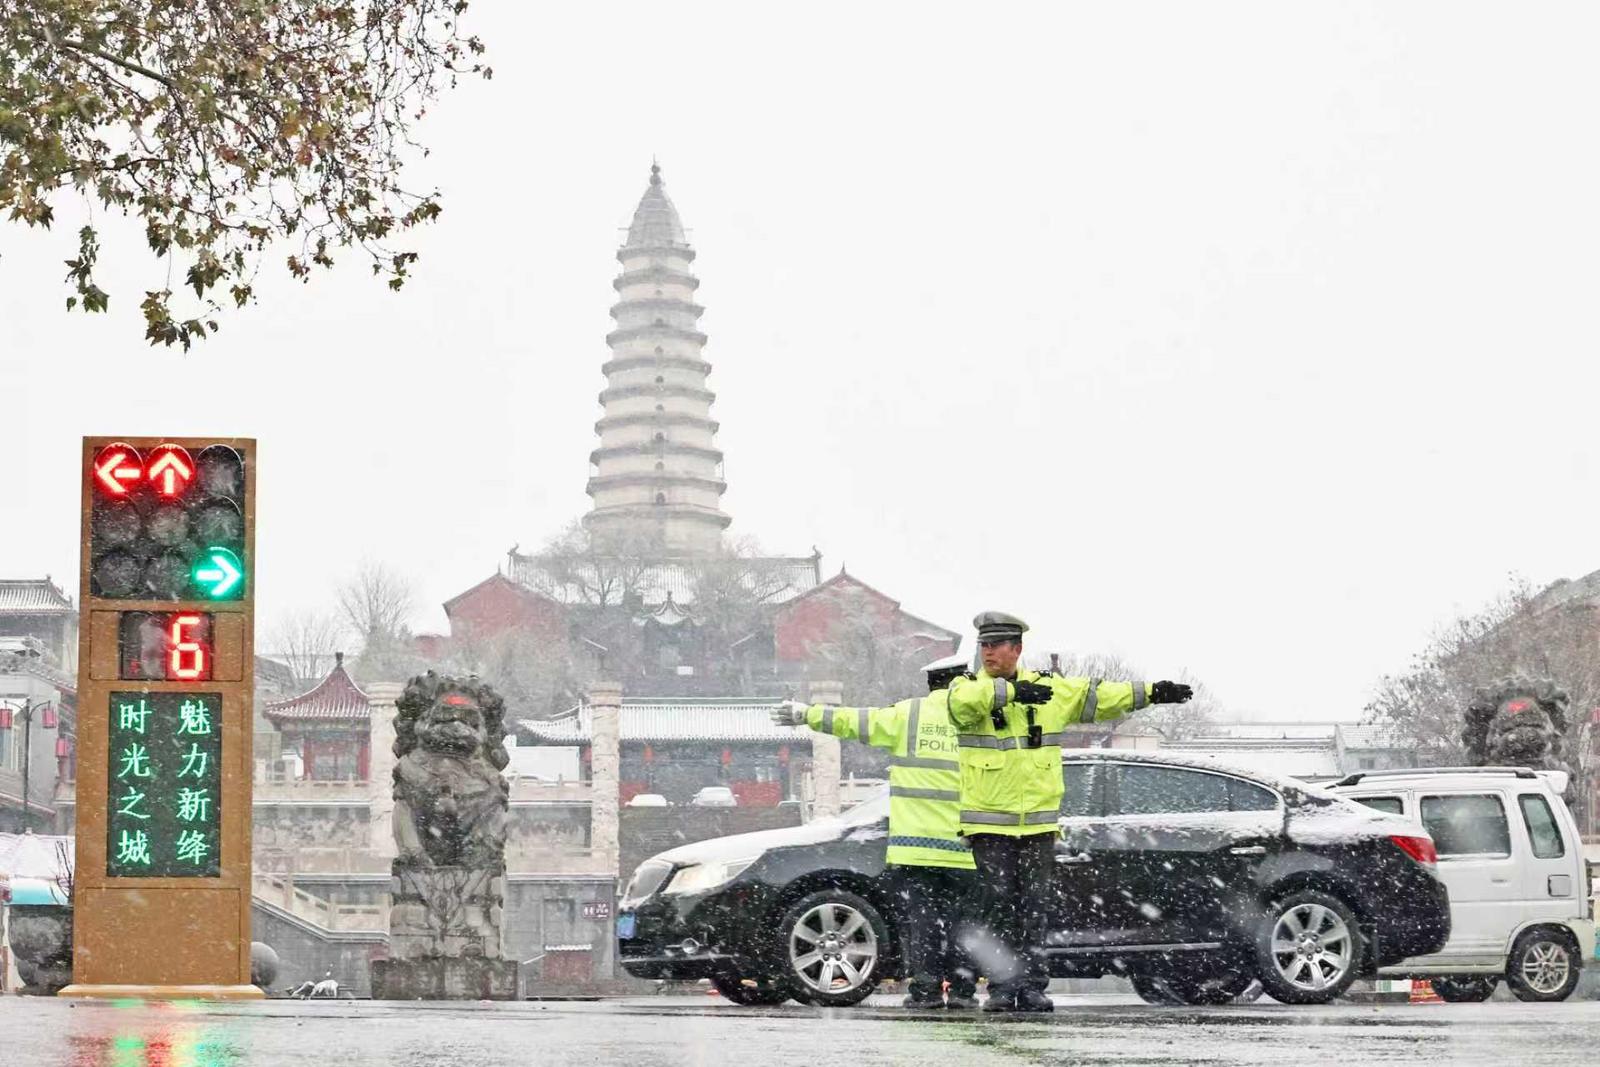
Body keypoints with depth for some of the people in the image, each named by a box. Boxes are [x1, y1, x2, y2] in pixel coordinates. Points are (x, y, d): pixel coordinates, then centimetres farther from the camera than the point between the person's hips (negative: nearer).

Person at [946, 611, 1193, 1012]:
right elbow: (966, 698, -25)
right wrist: (1011, 690, -35)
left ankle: (1033, 987, 6)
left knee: (1034, 906, 3)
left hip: (1039, 822, 2)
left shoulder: (1050, 689, 9)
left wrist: (1150, 693, 13)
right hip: (990, 823, -2)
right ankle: (1002, 989, 1)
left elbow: (1098, 696, 17)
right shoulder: (968, 689, -1)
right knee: (999, 903, -4)